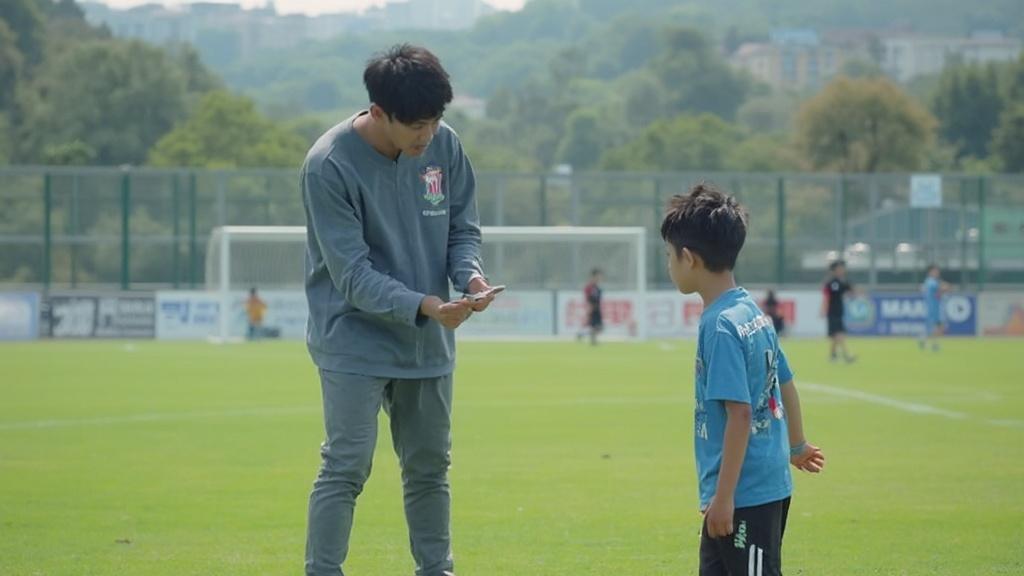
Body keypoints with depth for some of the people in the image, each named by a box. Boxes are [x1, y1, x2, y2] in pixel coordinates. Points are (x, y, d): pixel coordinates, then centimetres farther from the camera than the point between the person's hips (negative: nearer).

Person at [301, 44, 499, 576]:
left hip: (428, 345, 5)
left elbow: (462, 227, 7)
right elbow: (353, 274, -20)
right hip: (355, 341, -5)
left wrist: (470, 274, -14)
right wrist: (421, 305, -32)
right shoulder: (329, 165, -20)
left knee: (430, 466, 14)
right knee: (346, 467, -9)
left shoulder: (444, 145, -4)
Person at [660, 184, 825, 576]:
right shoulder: (753, 312, 10)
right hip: (771, 485, 10)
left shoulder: (721, 326, -18)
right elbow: (785, 385, 20)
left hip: (745, 496, -10)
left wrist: (724, 495, -21)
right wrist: (796, 446, 36)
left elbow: (740, 413, -22)